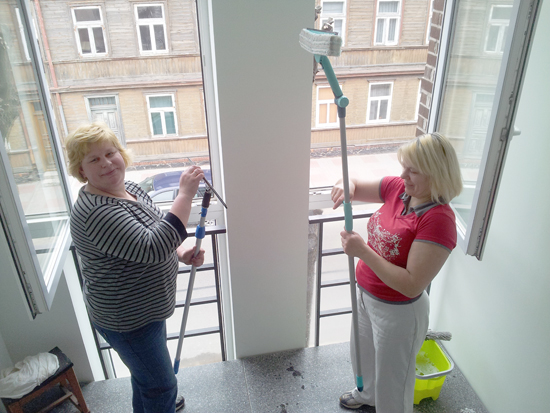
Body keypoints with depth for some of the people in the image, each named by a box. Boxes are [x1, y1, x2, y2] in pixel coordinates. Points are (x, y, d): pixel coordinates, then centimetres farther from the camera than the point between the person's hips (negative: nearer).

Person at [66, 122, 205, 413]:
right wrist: (185, 194, -38)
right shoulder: (96, 212, -30)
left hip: (144, 307, 10)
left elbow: (151, 235, 12)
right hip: (127, 319, -9)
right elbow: (152, 247, -40)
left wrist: (182, 254, -7)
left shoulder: (129, 189, 0)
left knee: (145, 370, 33)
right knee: (161, 385, 8)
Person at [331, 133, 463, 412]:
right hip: (366, 295, 8)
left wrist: (363, 251, -34)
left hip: (398, 312, -8)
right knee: (362, 355, 33)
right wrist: (346, 186, -22)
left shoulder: (438, 219, -31)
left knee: (392, 374, 19)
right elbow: (356, 186, 3)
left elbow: (412, 285, -32)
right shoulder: (398, 188, -10)